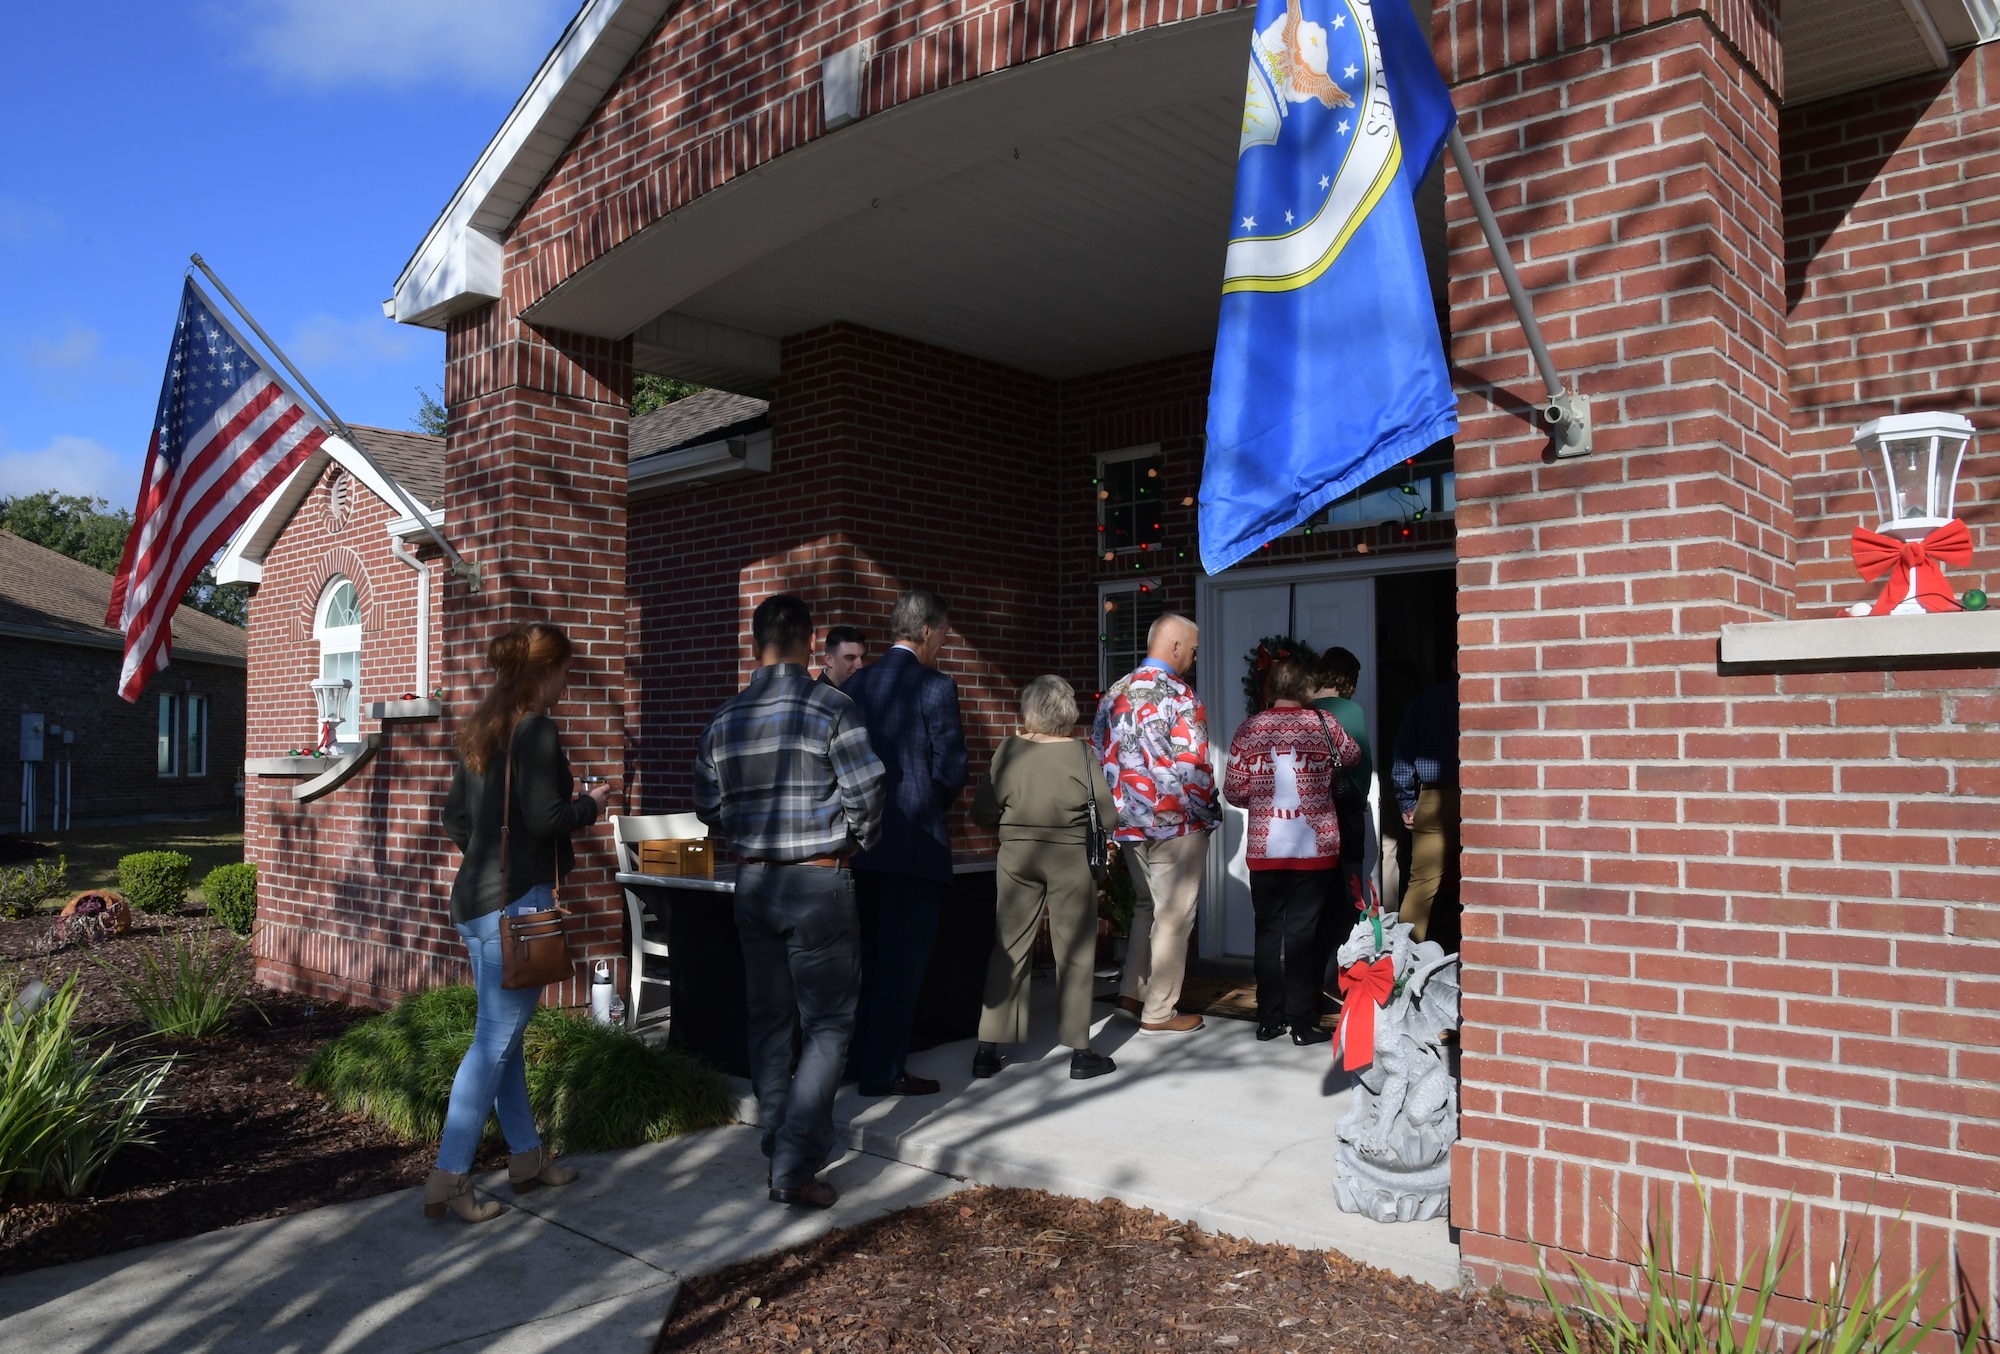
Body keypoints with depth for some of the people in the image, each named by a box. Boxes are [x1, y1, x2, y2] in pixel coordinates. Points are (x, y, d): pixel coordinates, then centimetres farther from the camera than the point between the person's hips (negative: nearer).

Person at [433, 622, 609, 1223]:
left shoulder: (481, 732, 13)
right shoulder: (536, 730, -14)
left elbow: (454, 818, 16)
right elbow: (545, 817, -20)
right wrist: (591, 804, -2)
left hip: (475, 896, 9)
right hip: (516, 902, -9)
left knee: (502, 1034, 15)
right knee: (495, 1041, -3)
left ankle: (527, 1156, 26)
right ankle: (448, 1178, 0)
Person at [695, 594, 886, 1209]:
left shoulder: (725, 719, 4)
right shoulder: (831, 708, -11)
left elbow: (709, 808, 7)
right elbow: (866, 795, -13)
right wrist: (850, 841, 6)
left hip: (753, 882, 5)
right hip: (819, 882, -5)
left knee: (769, 1020, 15)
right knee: (828, 1024, 3)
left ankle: (780, 1147, 25)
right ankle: (794, 1166, -3)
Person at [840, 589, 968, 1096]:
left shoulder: (854, 685, 8)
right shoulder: (936, 688, -10)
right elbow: (951, 770, -11)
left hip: (865, 841, 6)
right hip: (916, 843, -6)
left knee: (871, 955, 17)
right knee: (903, 959, 2)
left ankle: (864, 1059, 26)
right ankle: (883, 1072, 7)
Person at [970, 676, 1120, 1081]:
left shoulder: (1008, 751, -6)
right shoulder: (1081, 755, -10)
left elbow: (982, 814, -2)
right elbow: (1108, 819, -8)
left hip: (1016, 855, 2)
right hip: (1070, 857, -2)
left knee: (1009, 948, 10)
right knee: (1074, 952, 8)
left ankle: (987, 1048, 14)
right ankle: (1080, 1051, 14)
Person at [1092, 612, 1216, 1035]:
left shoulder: (1115, 692, 7)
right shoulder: (1178, 695, -16)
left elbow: (1098, 752, 10)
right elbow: (1192, 767, -20)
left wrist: (1118, 807, 16)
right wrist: (1206, 812, -4)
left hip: (1130, 822, 7)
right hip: (1175, 824, -7)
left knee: (1145, 906, 22)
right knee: (1173, 917, 4)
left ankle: (1132, 993, 24)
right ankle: (1158, 1013, 12)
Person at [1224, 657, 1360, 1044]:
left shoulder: (1248, 730, -2)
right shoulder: (1322, 725, -4)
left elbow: (1232, 791, 0)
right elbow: (1352, 756, 16)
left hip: (1264, 851, 2)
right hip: (1315, 848, -1)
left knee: (1268, 932, 11)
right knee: (1304, 934, 4)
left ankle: (1269, 1019, 17)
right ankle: (1302, 1022, 8)